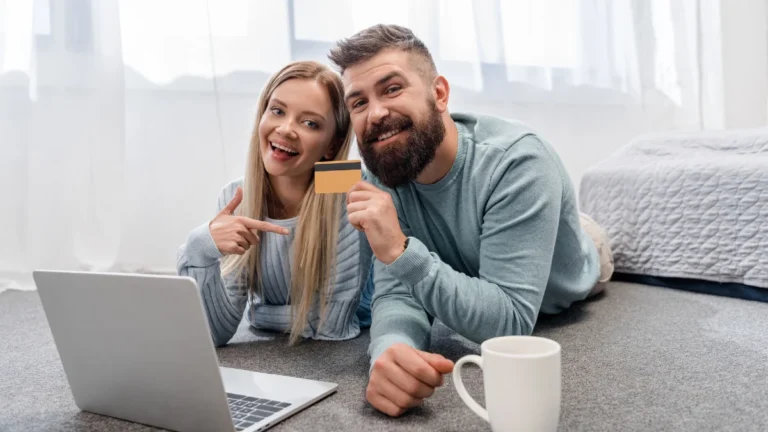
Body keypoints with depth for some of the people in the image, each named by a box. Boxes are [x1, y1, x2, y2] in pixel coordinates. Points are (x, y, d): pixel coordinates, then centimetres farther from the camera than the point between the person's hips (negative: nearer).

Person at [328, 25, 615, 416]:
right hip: (478, 298, 3)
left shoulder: (517, 161, -43)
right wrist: (390, 350, -56)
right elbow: (397, 293, -32)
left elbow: (511, 322, -46)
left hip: (570, 305, -3)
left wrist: (401, 251, -56)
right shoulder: (383, 173, -26)